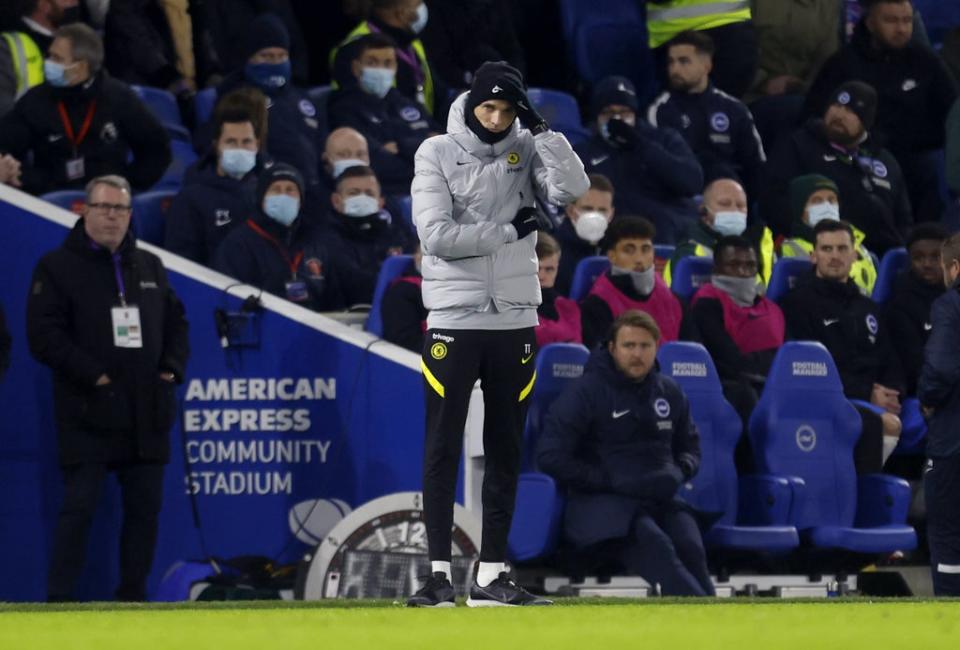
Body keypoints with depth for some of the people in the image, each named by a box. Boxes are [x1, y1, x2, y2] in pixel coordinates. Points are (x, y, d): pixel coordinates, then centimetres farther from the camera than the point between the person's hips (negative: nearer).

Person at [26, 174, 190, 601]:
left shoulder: (149, 266, 17)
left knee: (145, 507, 6)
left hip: (146, 414, 5)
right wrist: (91, 375, -15)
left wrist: (172, 368, 3)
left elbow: (176, 322, 21)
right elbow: (43, 335, -8)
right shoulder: (57, 267, 0)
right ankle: (60, 598, -7)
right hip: (88, 413, -5)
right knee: (79, 506, -9)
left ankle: (133, 596, 14)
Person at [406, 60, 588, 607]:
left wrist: (540, 129, -18)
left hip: (514, 321, 3)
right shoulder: (437, 154, -4)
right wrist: (509, 230, -11)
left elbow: (573, 190, -14)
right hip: (453, 320, -3)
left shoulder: (526, 150, 4)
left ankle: (492, 576, 10)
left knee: (506, 451, 6)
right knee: (443, 449, -3)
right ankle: (440, 573, 0)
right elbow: (437, 235, -14)